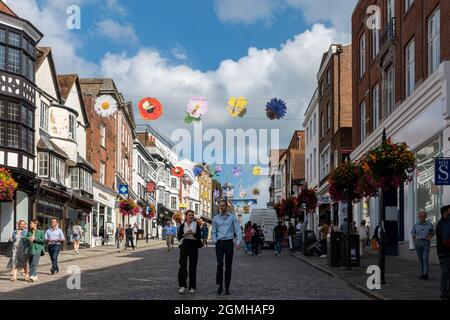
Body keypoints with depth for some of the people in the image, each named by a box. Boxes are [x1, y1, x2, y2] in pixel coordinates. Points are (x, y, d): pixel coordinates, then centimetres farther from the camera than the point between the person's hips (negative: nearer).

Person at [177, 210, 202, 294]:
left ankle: (192, 287, 11)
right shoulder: (182, 225, 10)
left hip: (193, 246, 0)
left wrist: (193, 233, -19)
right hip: (184, 246, 0)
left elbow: (199, 237, -2)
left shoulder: (196, 225, 6)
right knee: (183, 265, -13)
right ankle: (182, 286, -16)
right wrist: (185, 234, -14)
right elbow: (179, 236, 4)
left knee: (192, 266, 3)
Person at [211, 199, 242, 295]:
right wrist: (215, 241, 3)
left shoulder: (232, 217, 3)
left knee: (228, 266, 2)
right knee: (220, 264, -13)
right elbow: (213, 231, 16)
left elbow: (238, 230, -1)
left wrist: (238, 242, -11)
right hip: (219, 243, 1)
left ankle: (227, 287, 8)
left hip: (229, 243, -1)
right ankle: (220, 285, -4)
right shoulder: (216, 218, 9)